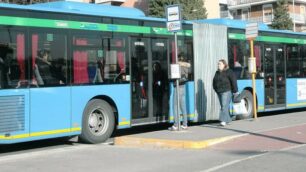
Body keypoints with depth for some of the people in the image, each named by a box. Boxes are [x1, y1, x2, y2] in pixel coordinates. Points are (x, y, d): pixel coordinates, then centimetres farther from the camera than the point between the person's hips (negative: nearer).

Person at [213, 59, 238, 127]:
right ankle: (228, 119, 19)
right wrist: (216, 89, 14)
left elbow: (233, 81, -8)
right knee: (223, 106, 10)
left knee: (224, 106, -15)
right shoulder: (217, 72, 14)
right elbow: (214, 82, 20)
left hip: (226, 91, -8)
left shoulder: (229, 72, -7)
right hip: (219, 92, 8)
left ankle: (224, 120, -19)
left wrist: (235, 91, -8)